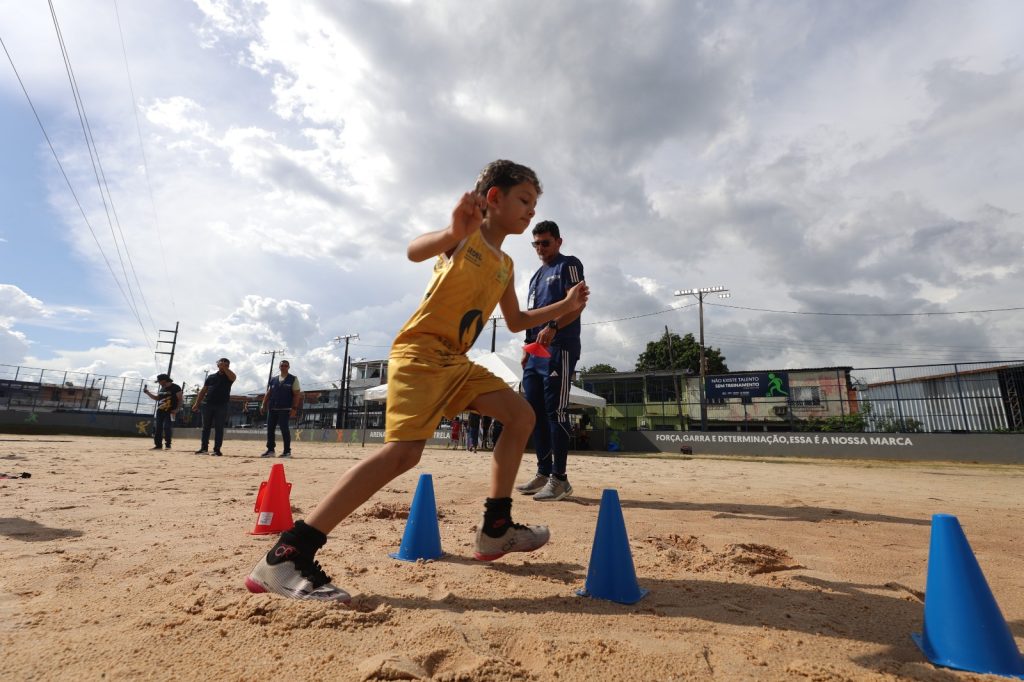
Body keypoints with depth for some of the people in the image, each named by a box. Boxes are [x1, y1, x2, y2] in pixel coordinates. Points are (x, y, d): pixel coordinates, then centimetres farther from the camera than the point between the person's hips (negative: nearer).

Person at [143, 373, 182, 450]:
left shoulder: (175, 387, -9)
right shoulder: (162, 388, 16)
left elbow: (180, 399, -11)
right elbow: (157, 398, 25)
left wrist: (176, 409, -19)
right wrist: (147, 393, 17)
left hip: (170, 412, -8)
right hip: (160, 411, 8)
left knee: (166, 427, -13)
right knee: (157, 428, 7)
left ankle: (168, 445, -5)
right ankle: (158, 445, 15)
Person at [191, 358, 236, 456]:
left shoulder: (228, 377, 6)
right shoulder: (211, 377, 13)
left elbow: (233, 377, -21)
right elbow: (203, 391, 13)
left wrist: (225, 367, -17)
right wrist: (197, 403, 6)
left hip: (221, 406, -3)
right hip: (208, 404, 3)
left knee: (219, 428, -2)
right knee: (206, 427, 8)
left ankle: (217, 449, 0)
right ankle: (204, 448, 15)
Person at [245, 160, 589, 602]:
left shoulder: (505, 266, 19)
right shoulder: (465, 234, -3)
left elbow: (516, 322, 30)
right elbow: (415, 251, -24)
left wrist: (565, 306, 25)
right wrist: (453, 232, -43)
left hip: (455, 361, 9)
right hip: (419, 349, -9)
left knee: (522, 416, 6)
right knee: (404, 449, -25)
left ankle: (496, 528, 13)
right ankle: (285, 556, -20)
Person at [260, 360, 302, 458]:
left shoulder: (293, 379, 1)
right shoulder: (273, 380, 16)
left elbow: (297, 394, -5)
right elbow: (268, 394, 18)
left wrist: (294, 408, -14)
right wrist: (263, 405, 6)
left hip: (285, 409, -5)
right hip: (272, 408, 5)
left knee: (284, 429, -7)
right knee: (270, 429, 5)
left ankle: (287, 451, 1)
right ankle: (270, 450, 15)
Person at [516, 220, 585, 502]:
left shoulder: (569, 265, 3)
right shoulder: (537, 275, 26)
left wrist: (553, 327, -27)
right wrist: (528, 348, 18)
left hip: (559, 349, -8)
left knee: (555, 412, -9)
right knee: (534, 411, 6)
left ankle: (559, 478, -2)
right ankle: (543, 473, 14)